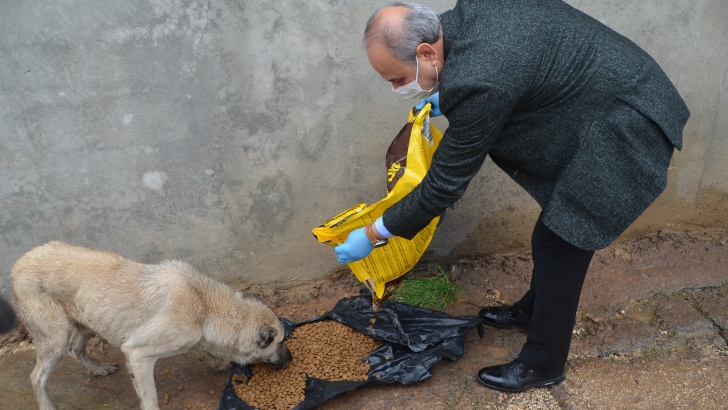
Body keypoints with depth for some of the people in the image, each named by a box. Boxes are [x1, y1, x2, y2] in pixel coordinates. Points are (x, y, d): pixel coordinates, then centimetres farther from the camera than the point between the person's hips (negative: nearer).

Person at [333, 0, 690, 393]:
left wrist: (374, 234, -11)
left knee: (558, 247, 0)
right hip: (612, 100, 10)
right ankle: (533, 310, 43)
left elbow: (445, 183, -22)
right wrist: (446, 95, 9)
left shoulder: (478, 81, -32)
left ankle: (543, 363, 19)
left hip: (624, 134, -10)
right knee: (553, 233, 21)